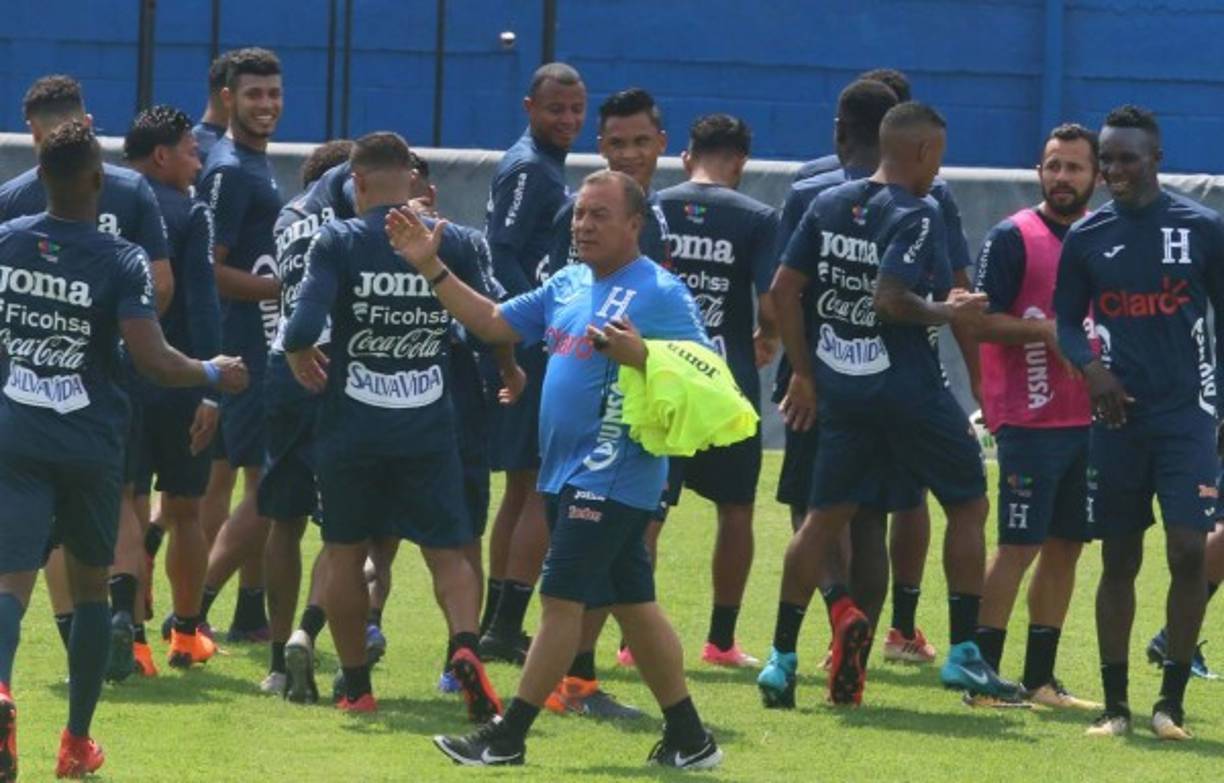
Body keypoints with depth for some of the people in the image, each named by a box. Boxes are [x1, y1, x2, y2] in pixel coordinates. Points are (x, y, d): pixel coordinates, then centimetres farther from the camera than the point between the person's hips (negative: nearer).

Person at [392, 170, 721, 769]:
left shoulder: (660, 294, -11)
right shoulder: (569, 285, 14)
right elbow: (493, 323, 18)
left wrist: (641, 355, -31)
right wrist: (431, 269, 11)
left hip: (613, 475, -9)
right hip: (568, 473, 9)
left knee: (561, 599, -7)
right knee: (632, 604, 12)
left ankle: (507, 738, -2)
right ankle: (688, 740, 18)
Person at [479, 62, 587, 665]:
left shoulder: (545, 167, 18)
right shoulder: (528, 170, -12)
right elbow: (499, 256, -21)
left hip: (536, 350, 11)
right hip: (531, 352, -11)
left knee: (522, 490, 15)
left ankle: (496, 625, 20)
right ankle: (504, 630, -11)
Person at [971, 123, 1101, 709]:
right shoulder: (1013, 238, -5)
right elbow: (981, 321, -11)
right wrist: (1046, 331, -21)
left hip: (1088, 419, 6)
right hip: (1030, 420, -6)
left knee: (1066, 546, 8)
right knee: (1018, 545, -7)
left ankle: (1040, 679, 15)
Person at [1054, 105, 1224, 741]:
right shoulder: (1087, 237, 5)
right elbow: (1065, 320, 10)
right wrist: (1091, 366, -11)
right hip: (1118, 416, 2)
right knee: (1118, 560, 6)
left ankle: (1172, 702, -1)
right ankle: (1114, 705, 12)